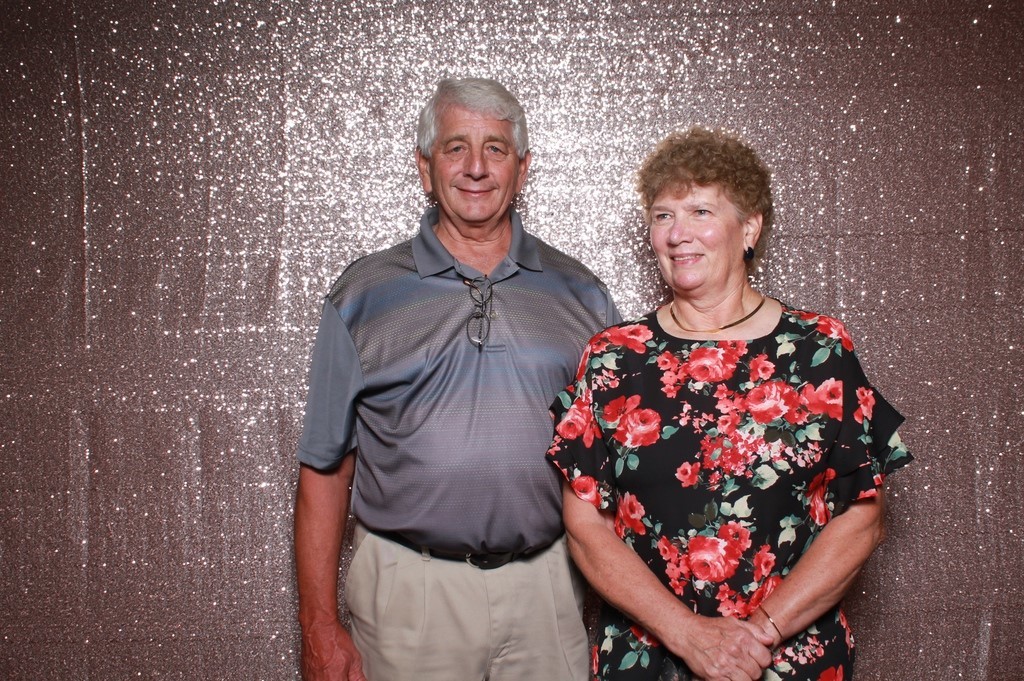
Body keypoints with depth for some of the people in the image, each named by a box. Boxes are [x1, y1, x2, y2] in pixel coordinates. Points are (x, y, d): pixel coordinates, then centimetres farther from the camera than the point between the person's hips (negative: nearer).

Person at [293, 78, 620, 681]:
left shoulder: (579, 293, 5)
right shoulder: (364, 296, 1)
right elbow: (325, 471, 1)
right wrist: (320, 627, -3)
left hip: (548, 587, 2)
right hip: (412, 589, -1)